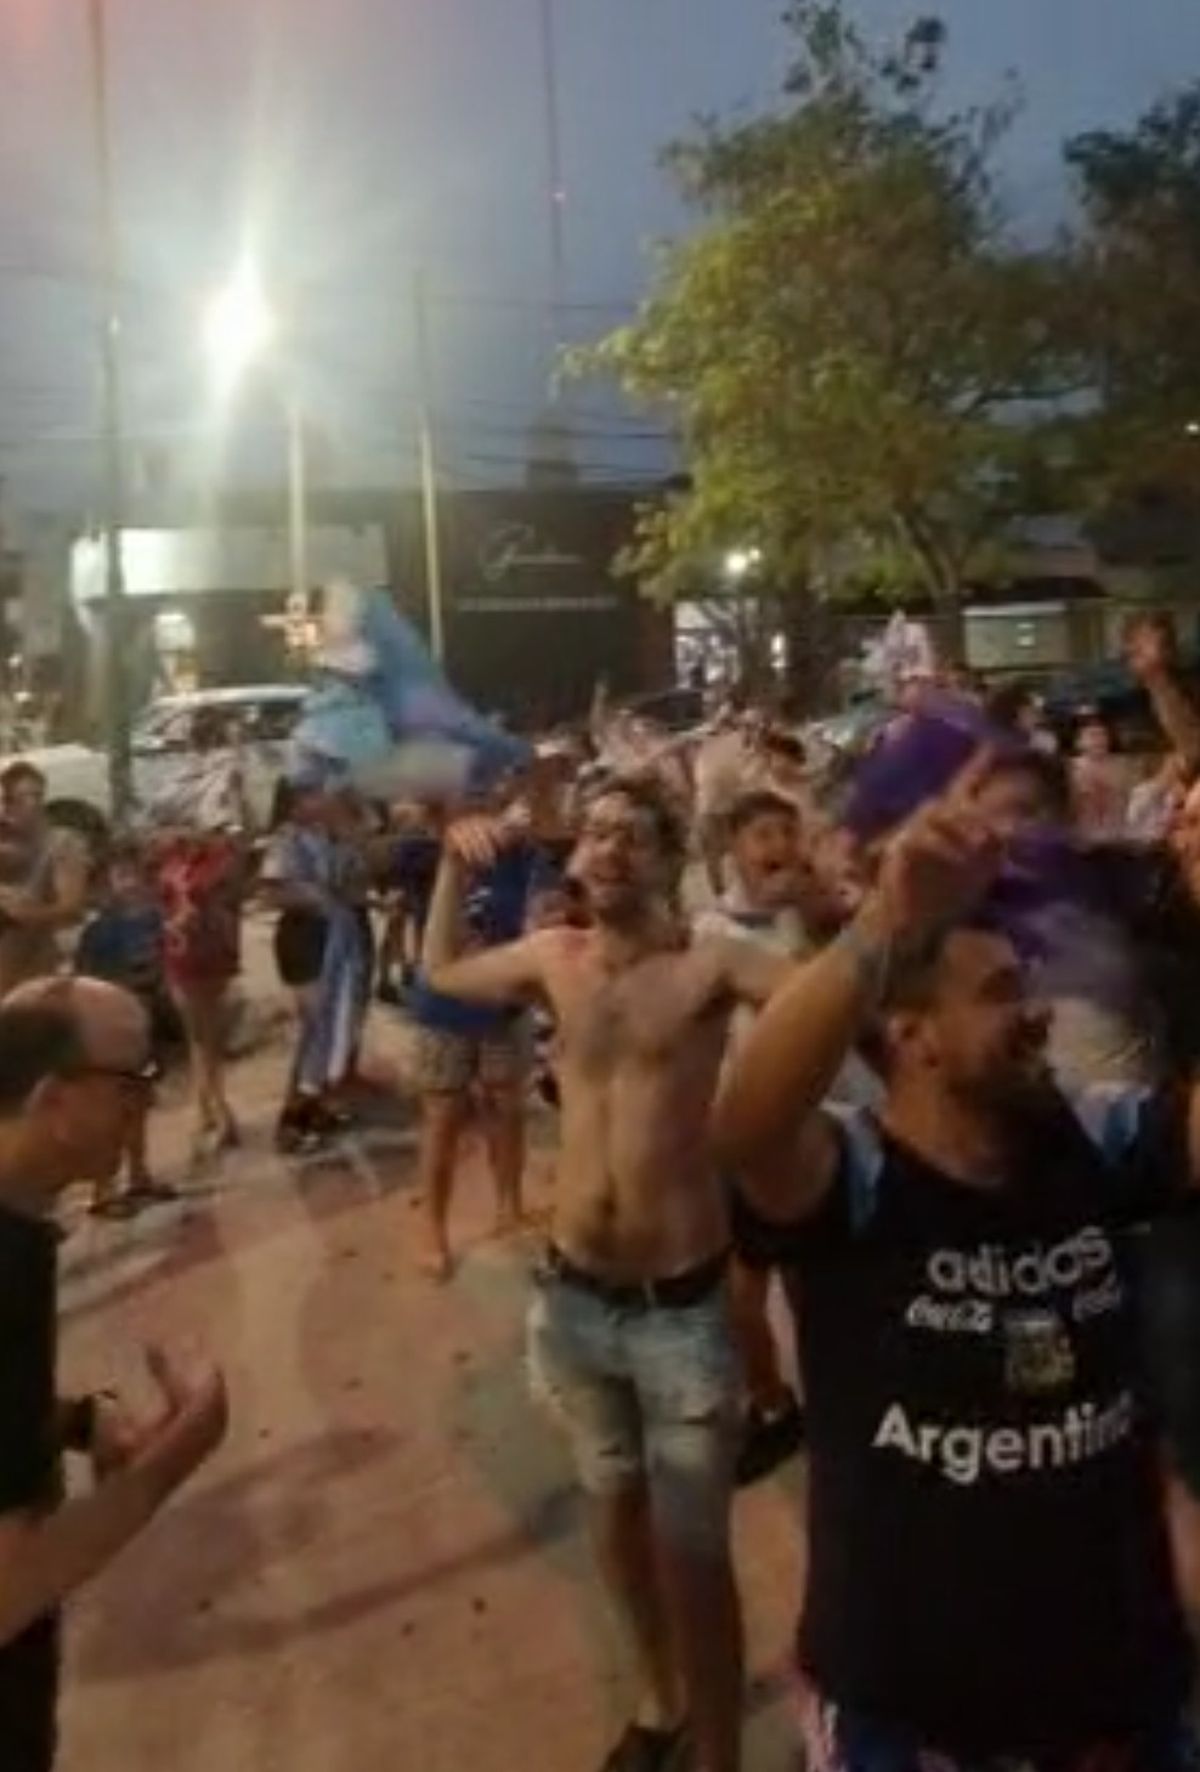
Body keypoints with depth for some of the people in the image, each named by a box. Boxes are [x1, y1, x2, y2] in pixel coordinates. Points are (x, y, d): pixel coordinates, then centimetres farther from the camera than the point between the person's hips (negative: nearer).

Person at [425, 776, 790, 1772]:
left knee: (692, 1551, 5)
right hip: (572, 1297, 5)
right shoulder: (552, 958, 2)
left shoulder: (710, 964, -12)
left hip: (683, 1305, -5)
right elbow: (440, 972, 20)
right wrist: (455, 867, 9)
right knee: (615, 1504, 24)